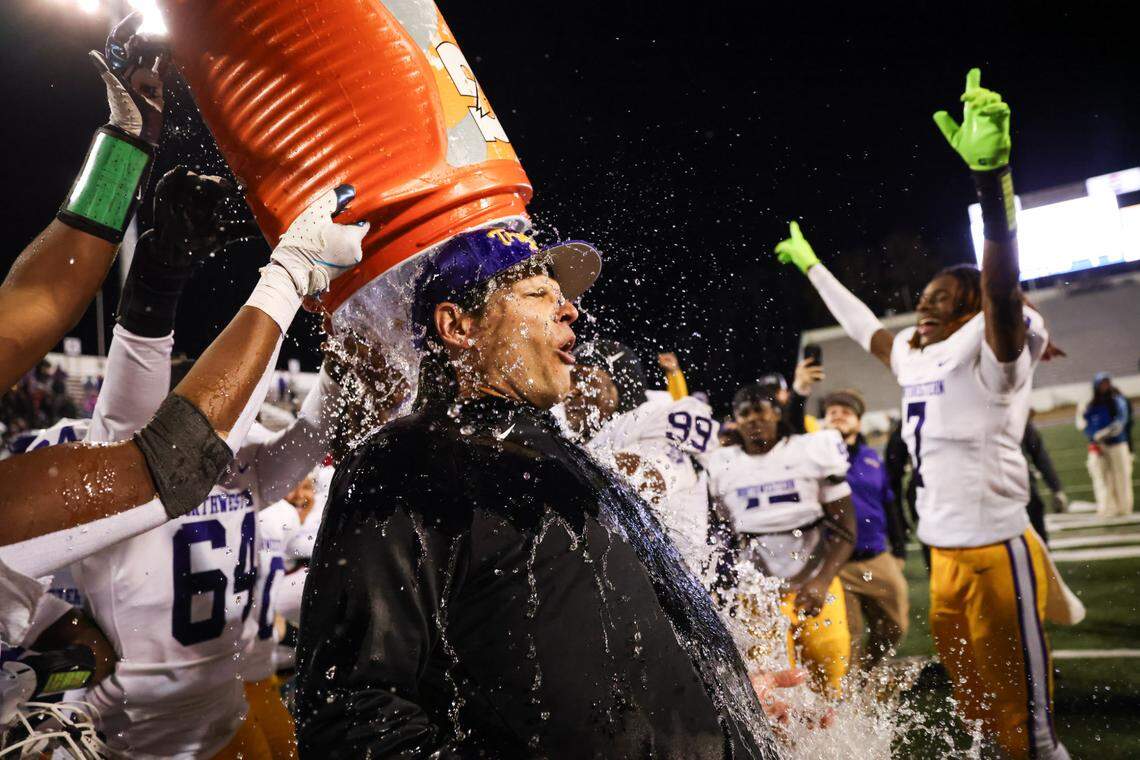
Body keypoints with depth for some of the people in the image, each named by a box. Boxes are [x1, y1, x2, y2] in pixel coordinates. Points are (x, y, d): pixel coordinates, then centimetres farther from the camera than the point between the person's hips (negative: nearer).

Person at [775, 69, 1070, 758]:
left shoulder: (988, 350, -11)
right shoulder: (915, 358, 12)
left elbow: (1002, 285, -30)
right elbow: (861, 324, 28)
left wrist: (992, 174, -43)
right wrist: (810, 265, 37)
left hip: (998, 553, -8)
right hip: (946, 555, 8)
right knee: (977, 704, 18)